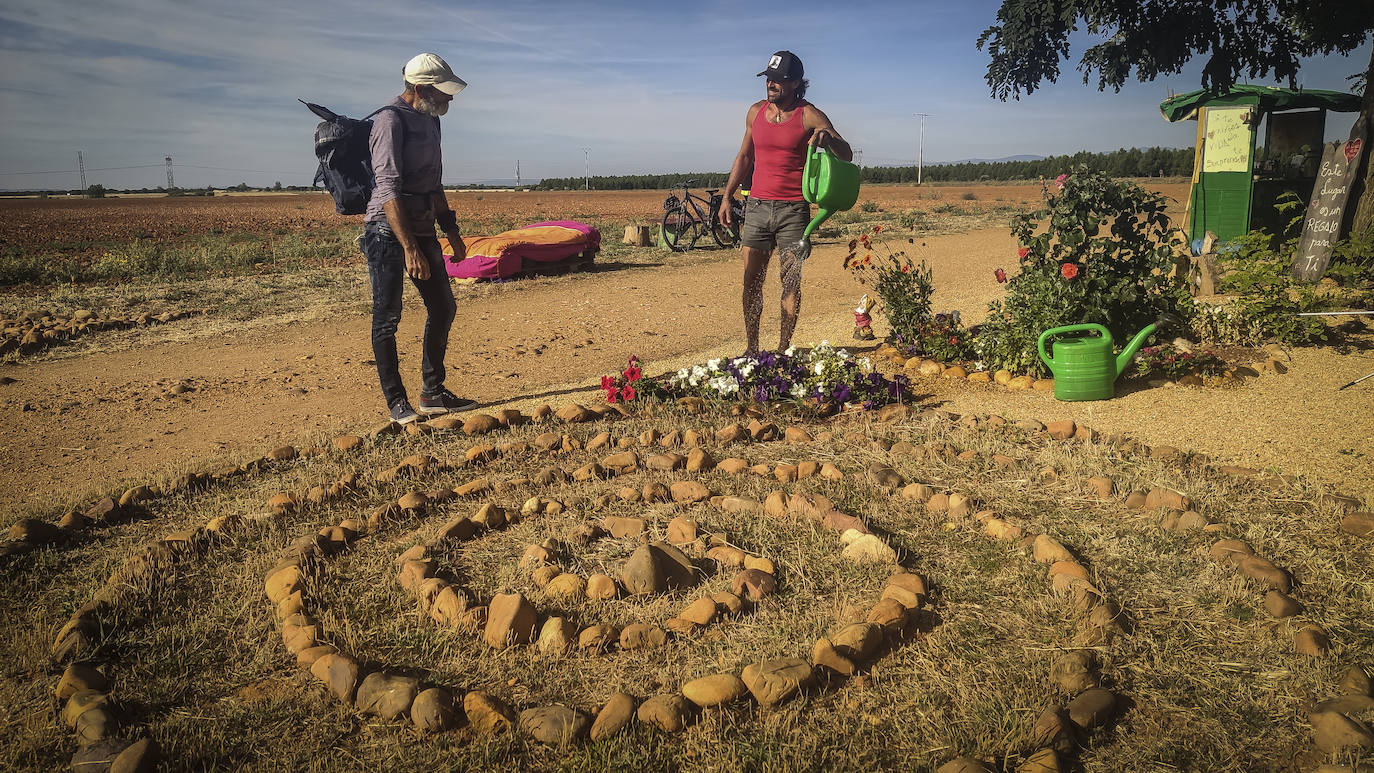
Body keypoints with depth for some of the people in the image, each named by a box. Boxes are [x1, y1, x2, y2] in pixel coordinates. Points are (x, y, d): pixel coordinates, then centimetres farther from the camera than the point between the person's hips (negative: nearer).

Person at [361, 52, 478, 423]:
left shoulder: (430, 121, 15)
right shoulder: (390, 120, -12)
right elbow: (388, 189, -21)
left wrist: (452, 231, 23)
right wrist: (409, 248, -27)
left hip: (422, 229, 9)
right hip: (387, 231, -9)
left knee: (443, 308, 11)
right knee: (387, 318, -3)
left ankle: (433, 392, 21)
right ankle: (396, 401, 6)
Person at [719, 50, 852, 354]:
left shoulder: (809, 116, -2)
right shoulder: (756, 111, 11)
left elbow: (846, 155, -3)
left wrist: (828, 138, -25)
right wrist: (727, 196, 14)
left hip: (793, 210, -3)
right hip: (757, 206, 3)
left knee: (791, 283, -1)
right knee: (751, 281, 1)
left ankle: (783, 350, 7)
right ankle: (751, 349, 11)